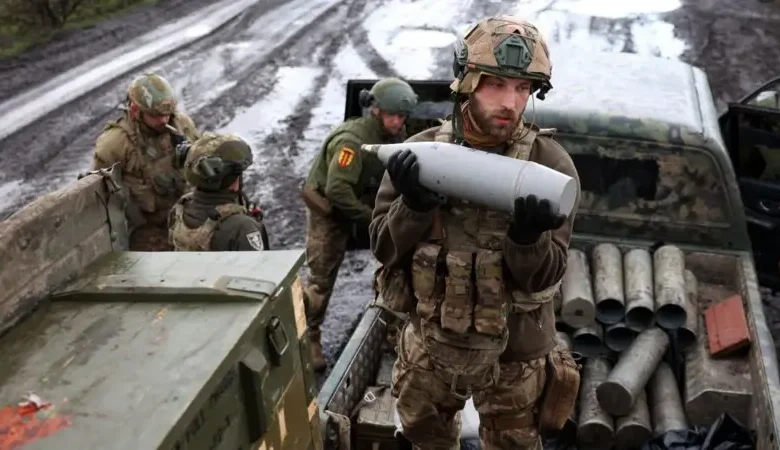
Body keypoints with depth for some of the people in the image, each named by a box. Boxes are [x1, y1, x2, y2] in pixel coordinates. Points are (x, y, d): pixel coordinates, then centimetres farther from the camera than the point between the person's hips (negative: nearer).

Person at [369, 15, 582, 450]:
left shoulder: (550, 165, -18)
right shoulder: (419, 152, -10)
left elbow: (542, 278, -18)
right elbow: (385, 248, -9)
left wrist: (527, 235, -39)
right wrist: (414, 206, -28)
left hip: (512, 354, -2)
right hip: (429, 344, 3)